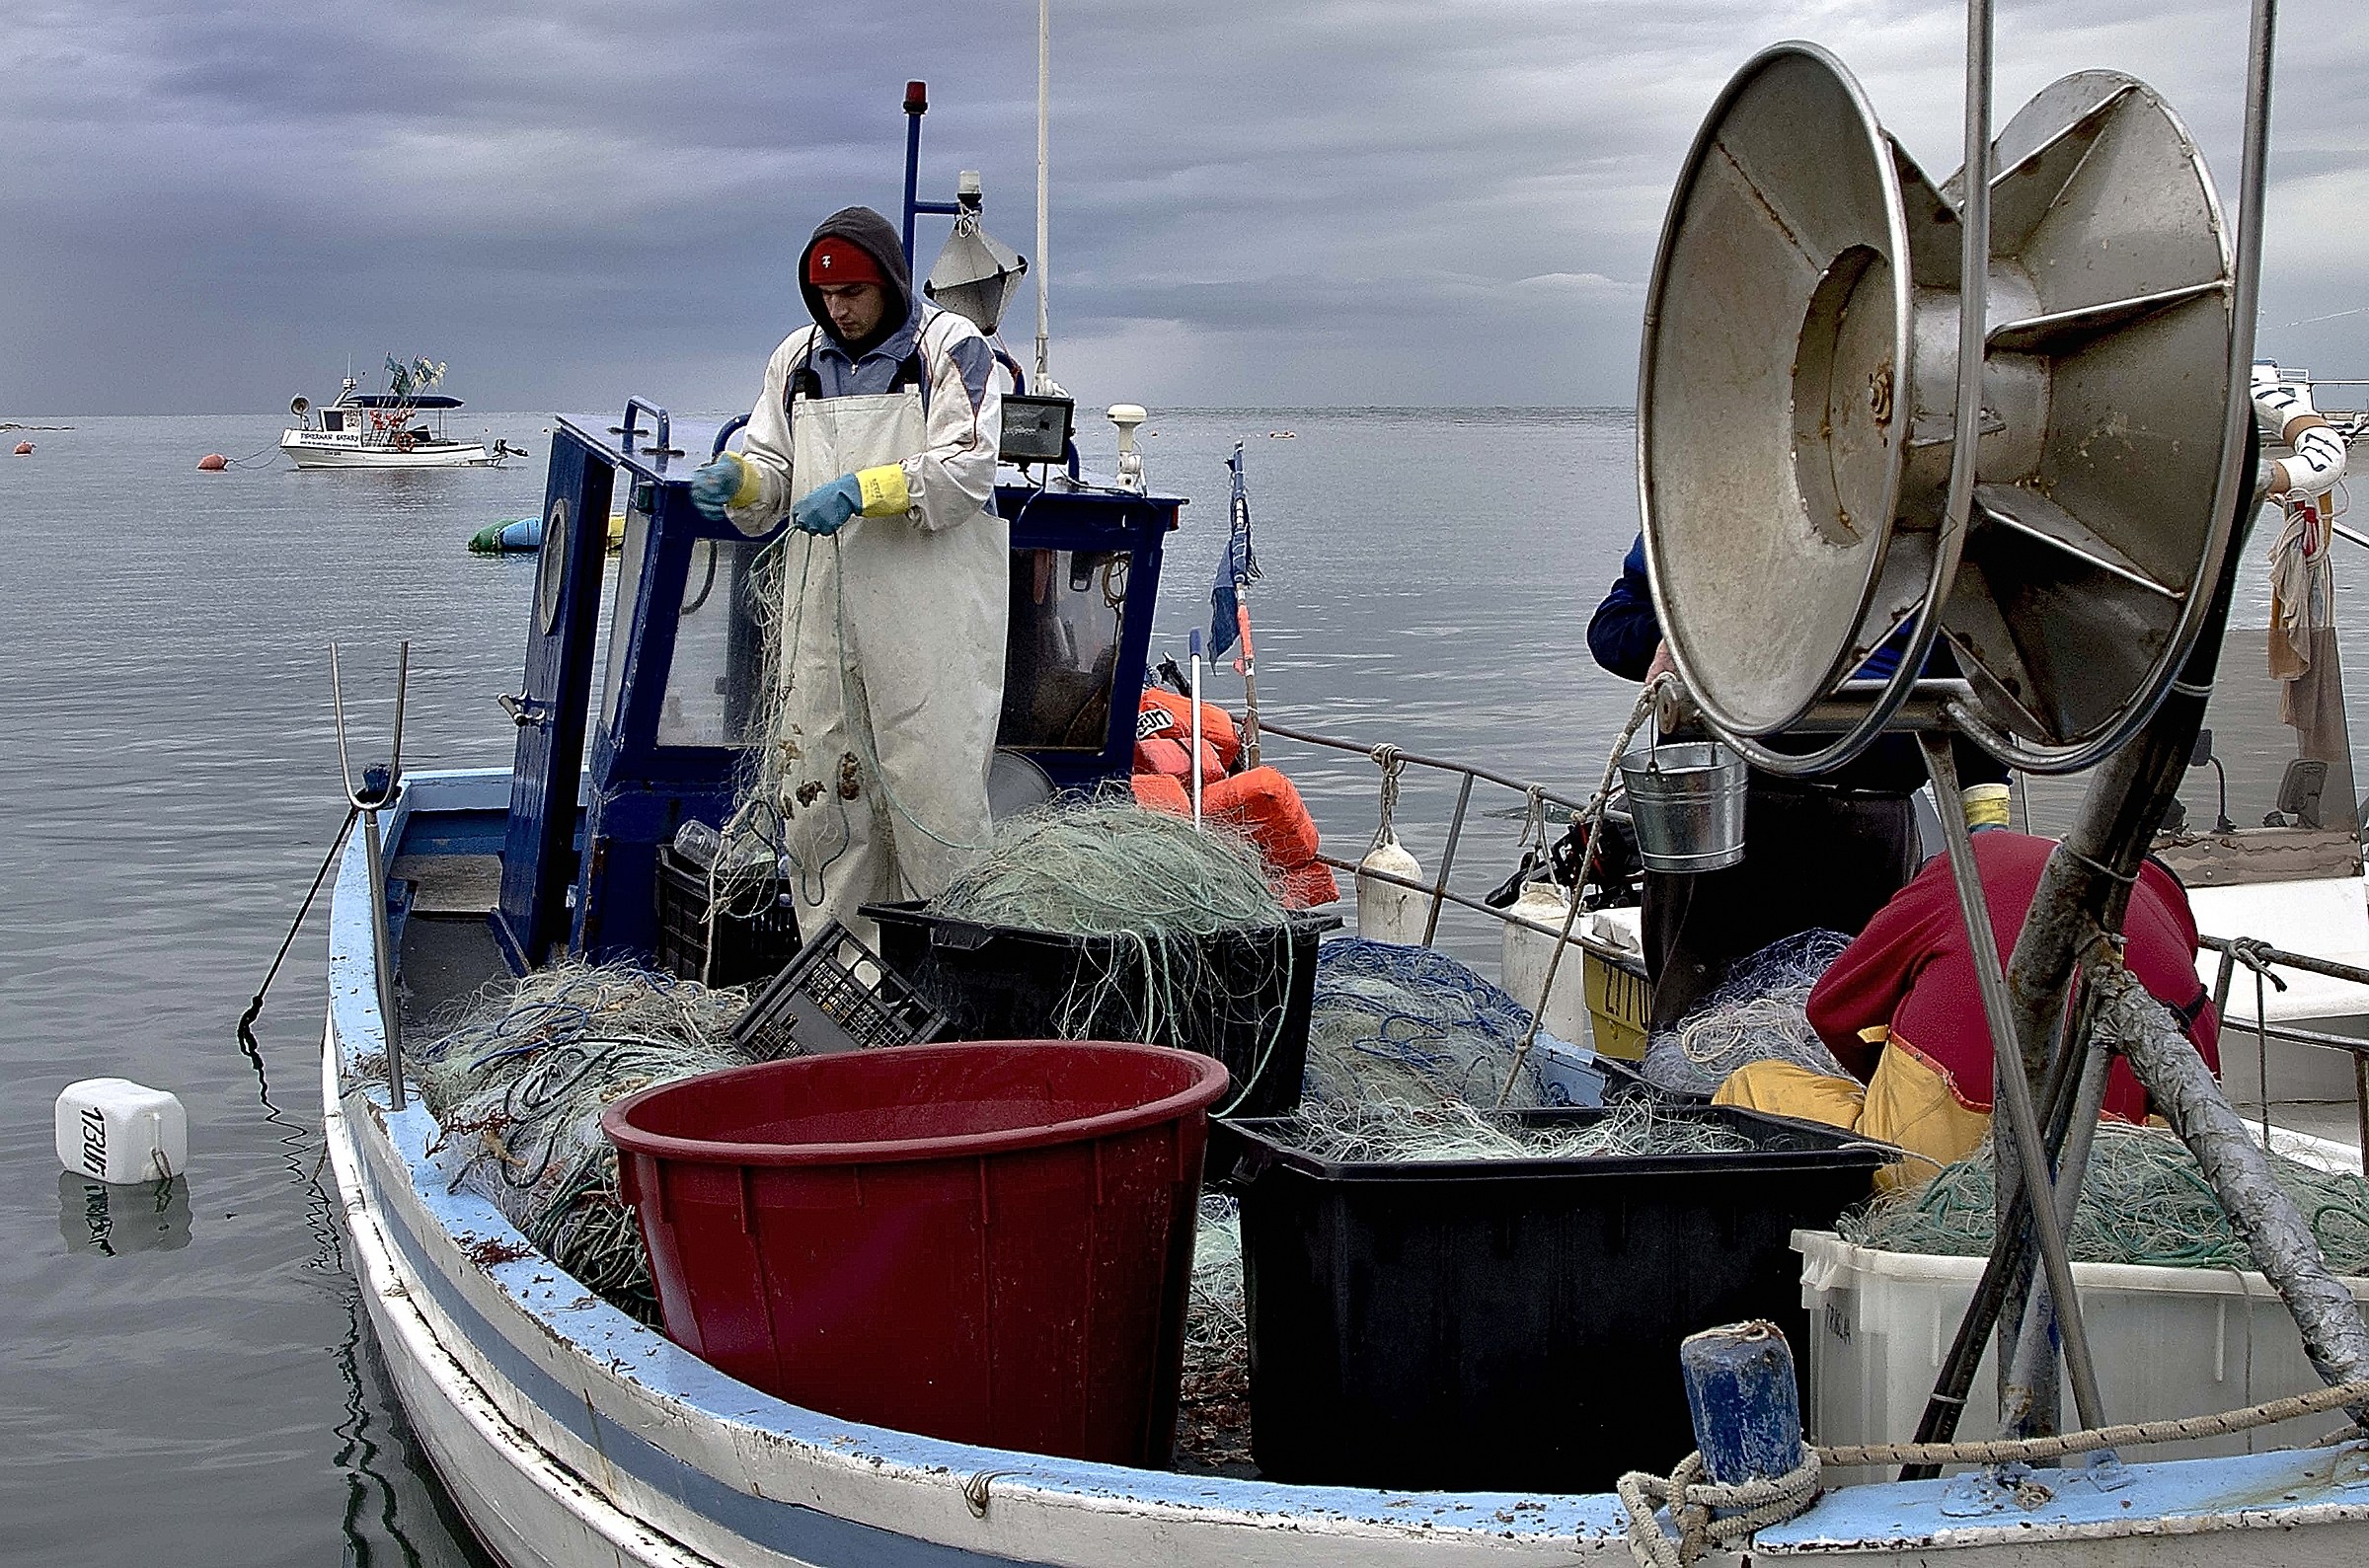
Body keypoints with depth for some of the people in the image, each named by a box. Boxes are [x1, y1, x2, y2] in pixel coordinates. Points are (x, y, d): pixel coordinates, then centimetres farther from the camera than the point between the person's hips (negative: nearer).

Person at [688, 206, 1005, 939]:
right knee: (817, 779, 6)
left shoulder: (950, 347, 0)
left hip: (928, 607, -5)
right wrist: (740, 480, -5)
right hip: (821, 605, 5)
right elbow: (775, 472, 18)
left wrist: (863, 490, -22)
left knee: (931, 778, -6)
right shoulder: (798, 358, 17)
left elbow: (966, 469, -12)